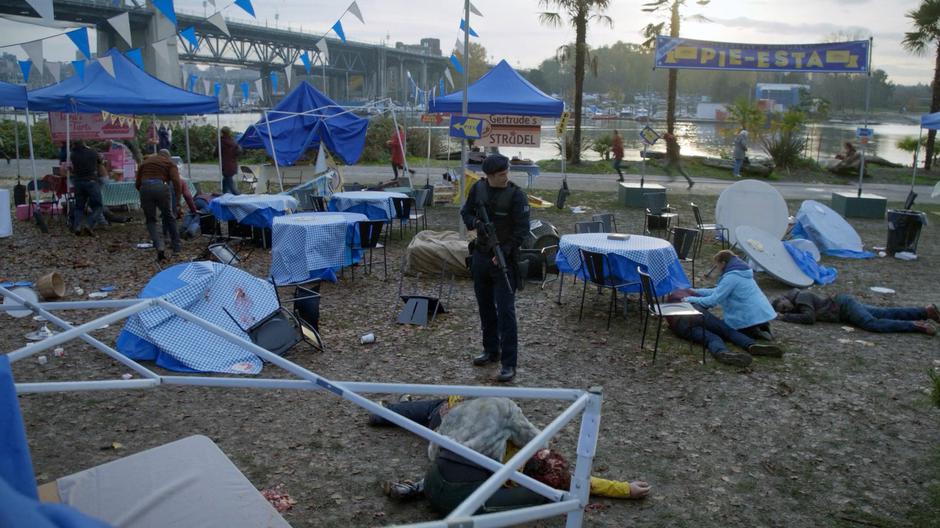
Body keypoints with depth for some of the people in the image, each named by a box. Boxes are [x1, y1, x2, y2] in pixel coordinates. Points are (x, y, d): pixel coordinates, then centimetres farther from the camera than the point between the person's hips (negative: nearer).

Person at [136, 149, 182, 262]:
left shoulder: (146, 161, 27)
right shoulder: (170, 162, 17)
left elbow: (137, 184, 21)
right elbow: (176, 181, -1)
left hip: (145, 189, 2)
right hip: (160, 188, -2)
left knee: (151, 221, 11)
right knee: (169, 218, 17)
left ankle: (160, 247, -10)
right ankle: (176, 248, 22)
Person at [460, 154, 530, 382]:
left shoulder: (516, 195, -14)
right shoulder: (478, 188, 1)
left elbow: (522, 229, -13)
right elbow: (466, 212, 13)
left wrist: (504, 252, -22)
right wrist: (476, 223, -9)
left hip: (504, 258, -6)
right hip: (480, 255, 6)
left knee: (505, 310, -7)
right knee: (485, 306, 16)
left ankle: (509, 363, -1)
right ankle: (491, 350, 32)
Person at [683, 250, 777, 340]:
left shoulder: (731, 277, -17)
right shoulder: (741, 273, 14)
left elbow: (714, 300, -18)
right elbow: (719, 292, 22)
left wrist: (692, 299, -6)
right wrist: (696, 291, 22)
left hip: (751, 319, -9)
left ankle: (753, 333, -4)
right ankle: (761, 328, 10)